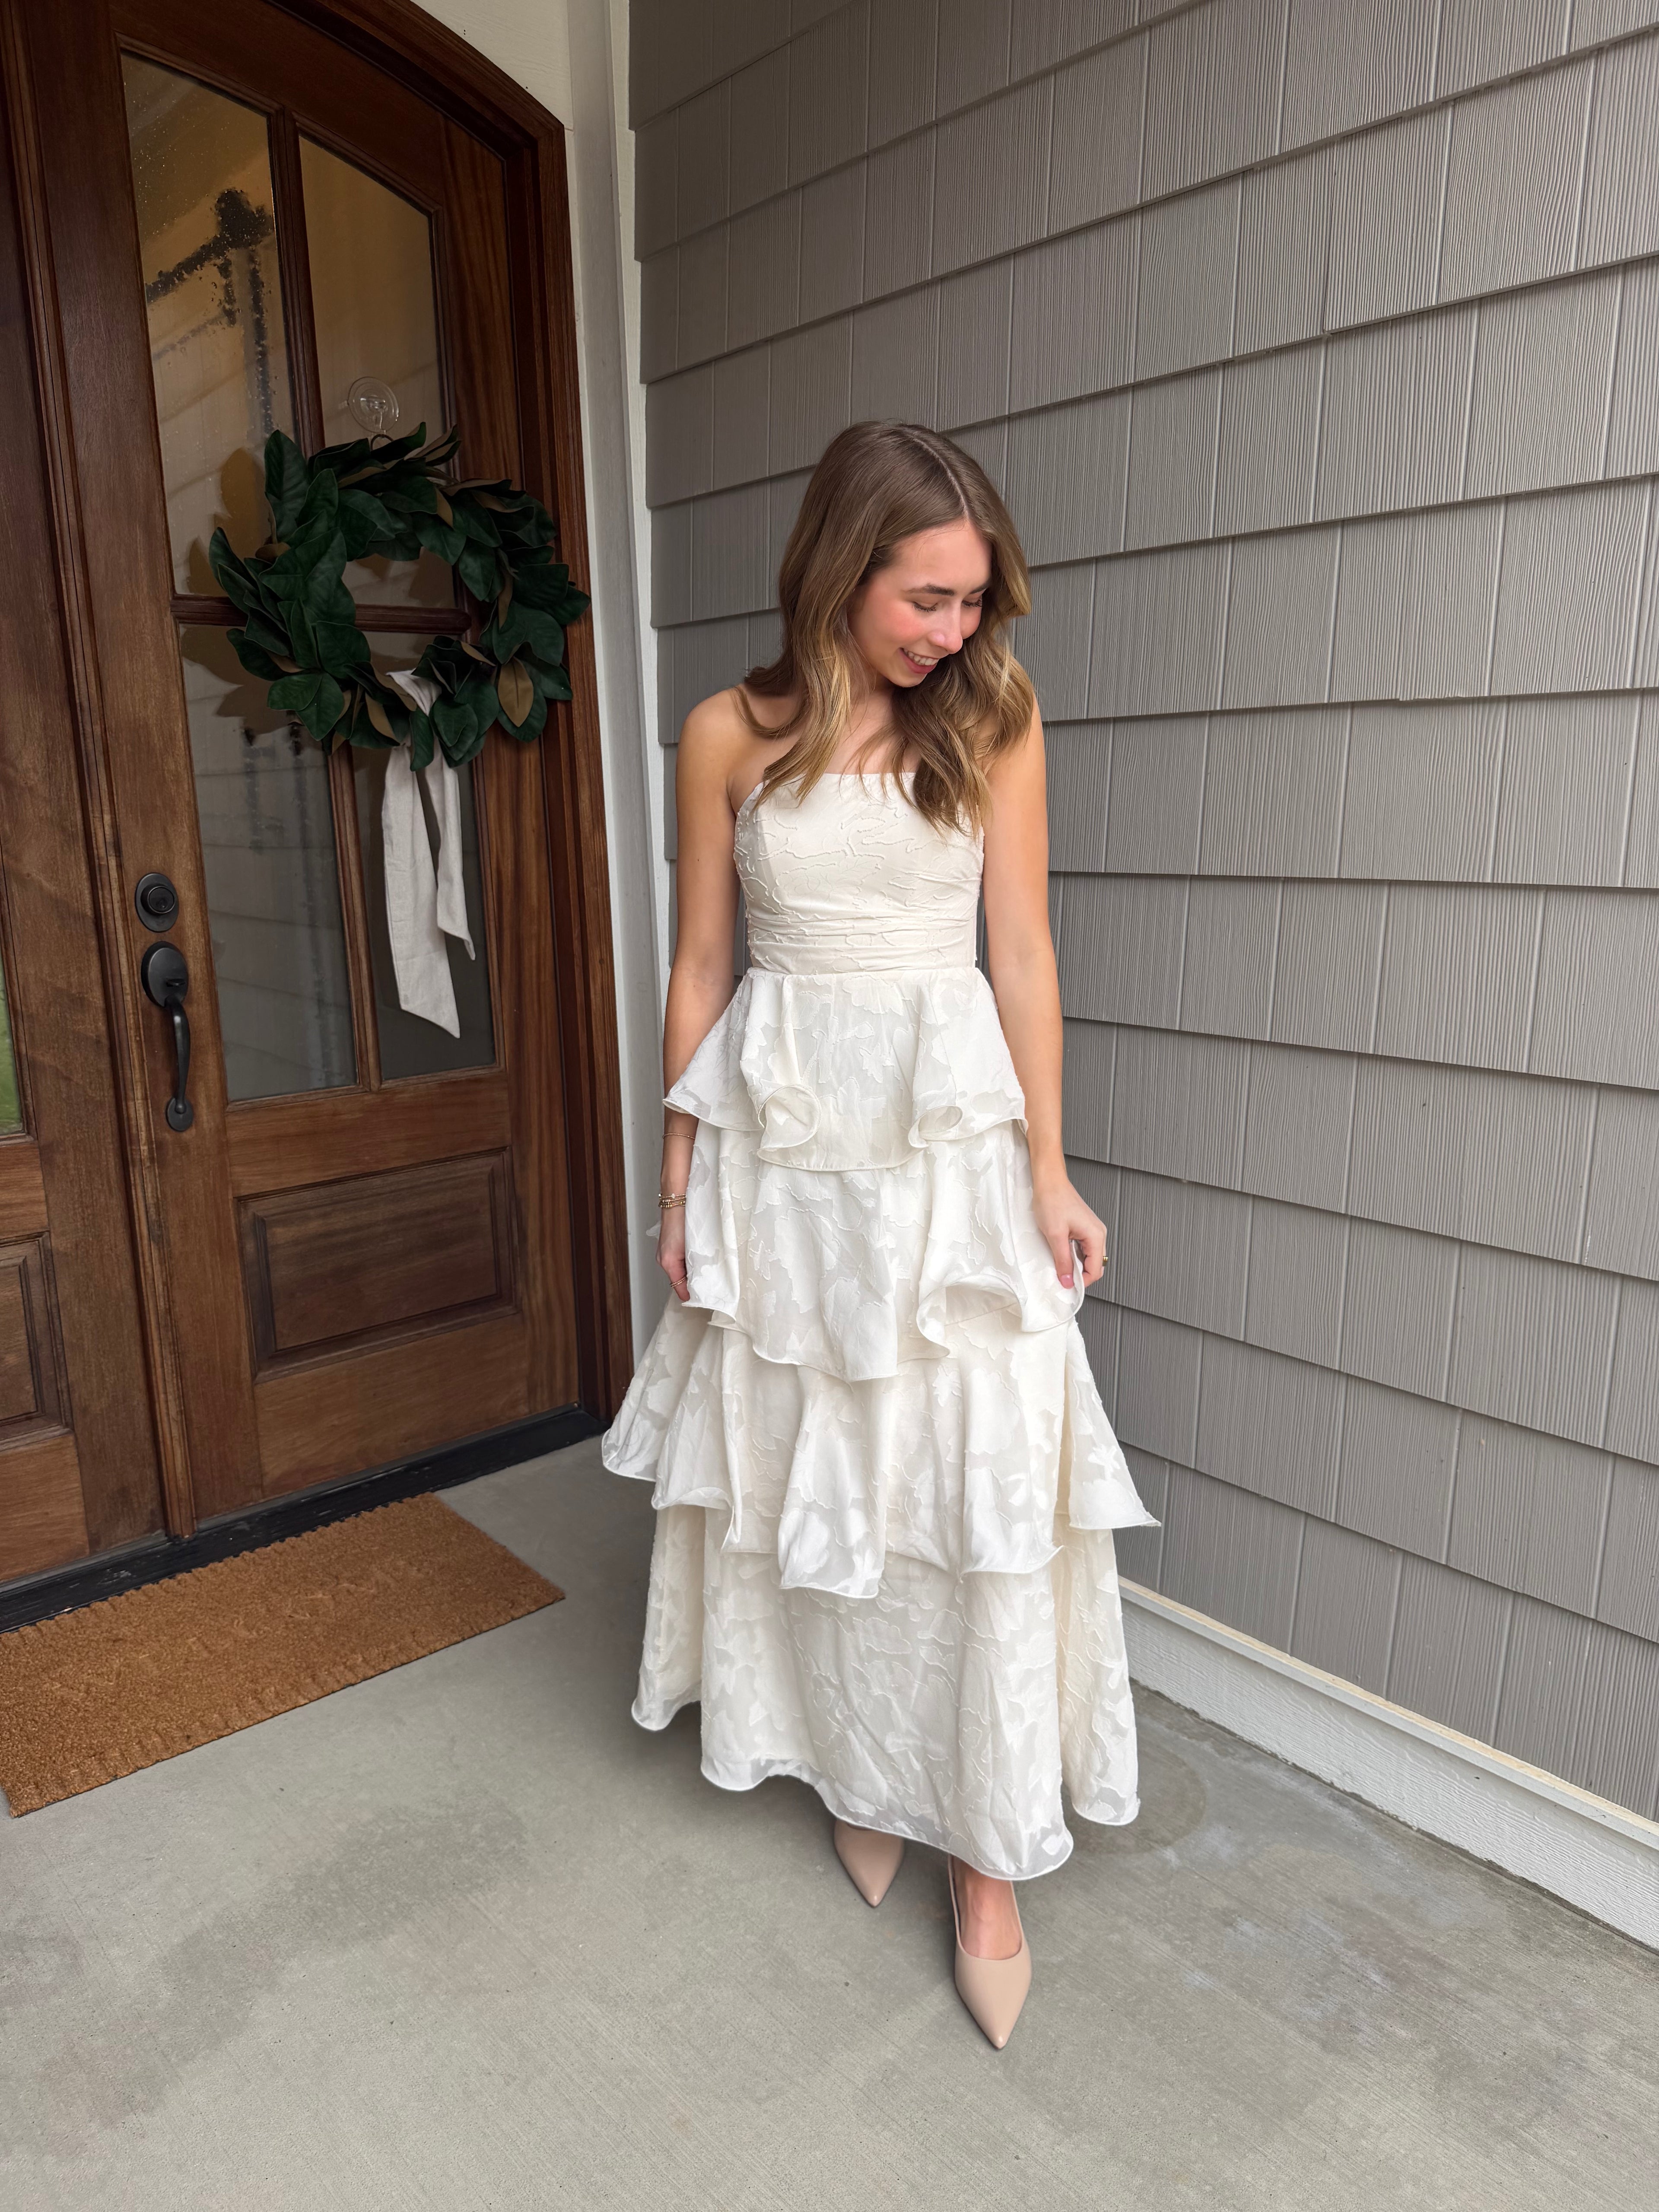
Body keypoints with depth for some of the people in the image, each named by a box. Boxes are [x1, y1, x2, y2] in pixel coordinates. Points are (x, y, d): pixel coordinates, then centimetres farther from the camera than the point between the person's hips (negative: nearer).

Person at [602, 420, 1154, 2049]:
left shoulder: (993, 719, 0)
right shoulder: (730, 736, 2)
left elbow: (1022, 954, -1)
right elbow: (702, 965, 5)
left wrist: (1048, 1171, -5)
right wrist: (681, 1176, 5)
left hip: (950, 1134, -1)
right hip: (779, 1138, 1)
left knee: (981, 1482, 0)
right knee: (808, 1473, 11)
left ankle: (988, 1851, 18)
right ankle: (862, 1775, 35)